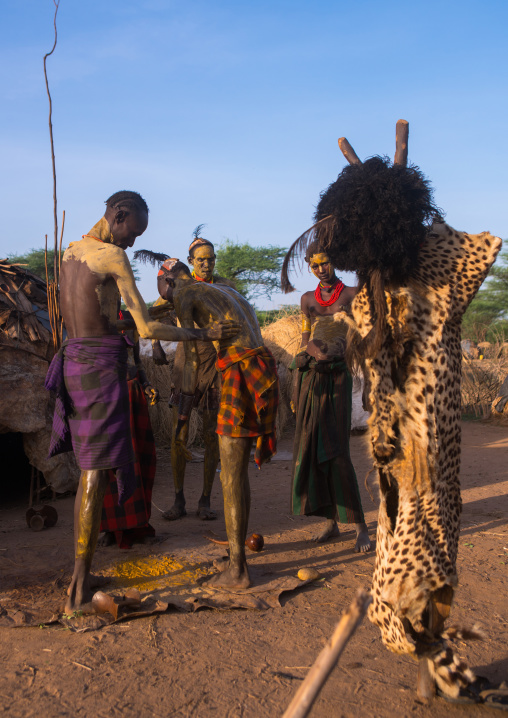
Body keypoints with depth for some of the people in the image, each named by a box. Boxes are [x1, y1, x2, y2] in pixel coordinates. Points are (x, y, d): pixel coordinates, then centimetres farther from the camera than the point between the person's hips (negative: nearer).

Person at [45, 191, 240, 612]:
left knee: (89, 473, 15)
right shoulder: (114, 257, -11)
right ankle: (78, 591, -1)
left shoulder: (70, 252, 14)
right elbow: (147, 329, -13)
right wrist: (205, 334, -6)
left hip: (73, 363, 9)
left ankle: (80, 576, 23)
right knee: (97, 475, -5)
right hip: (102, 367, -9)